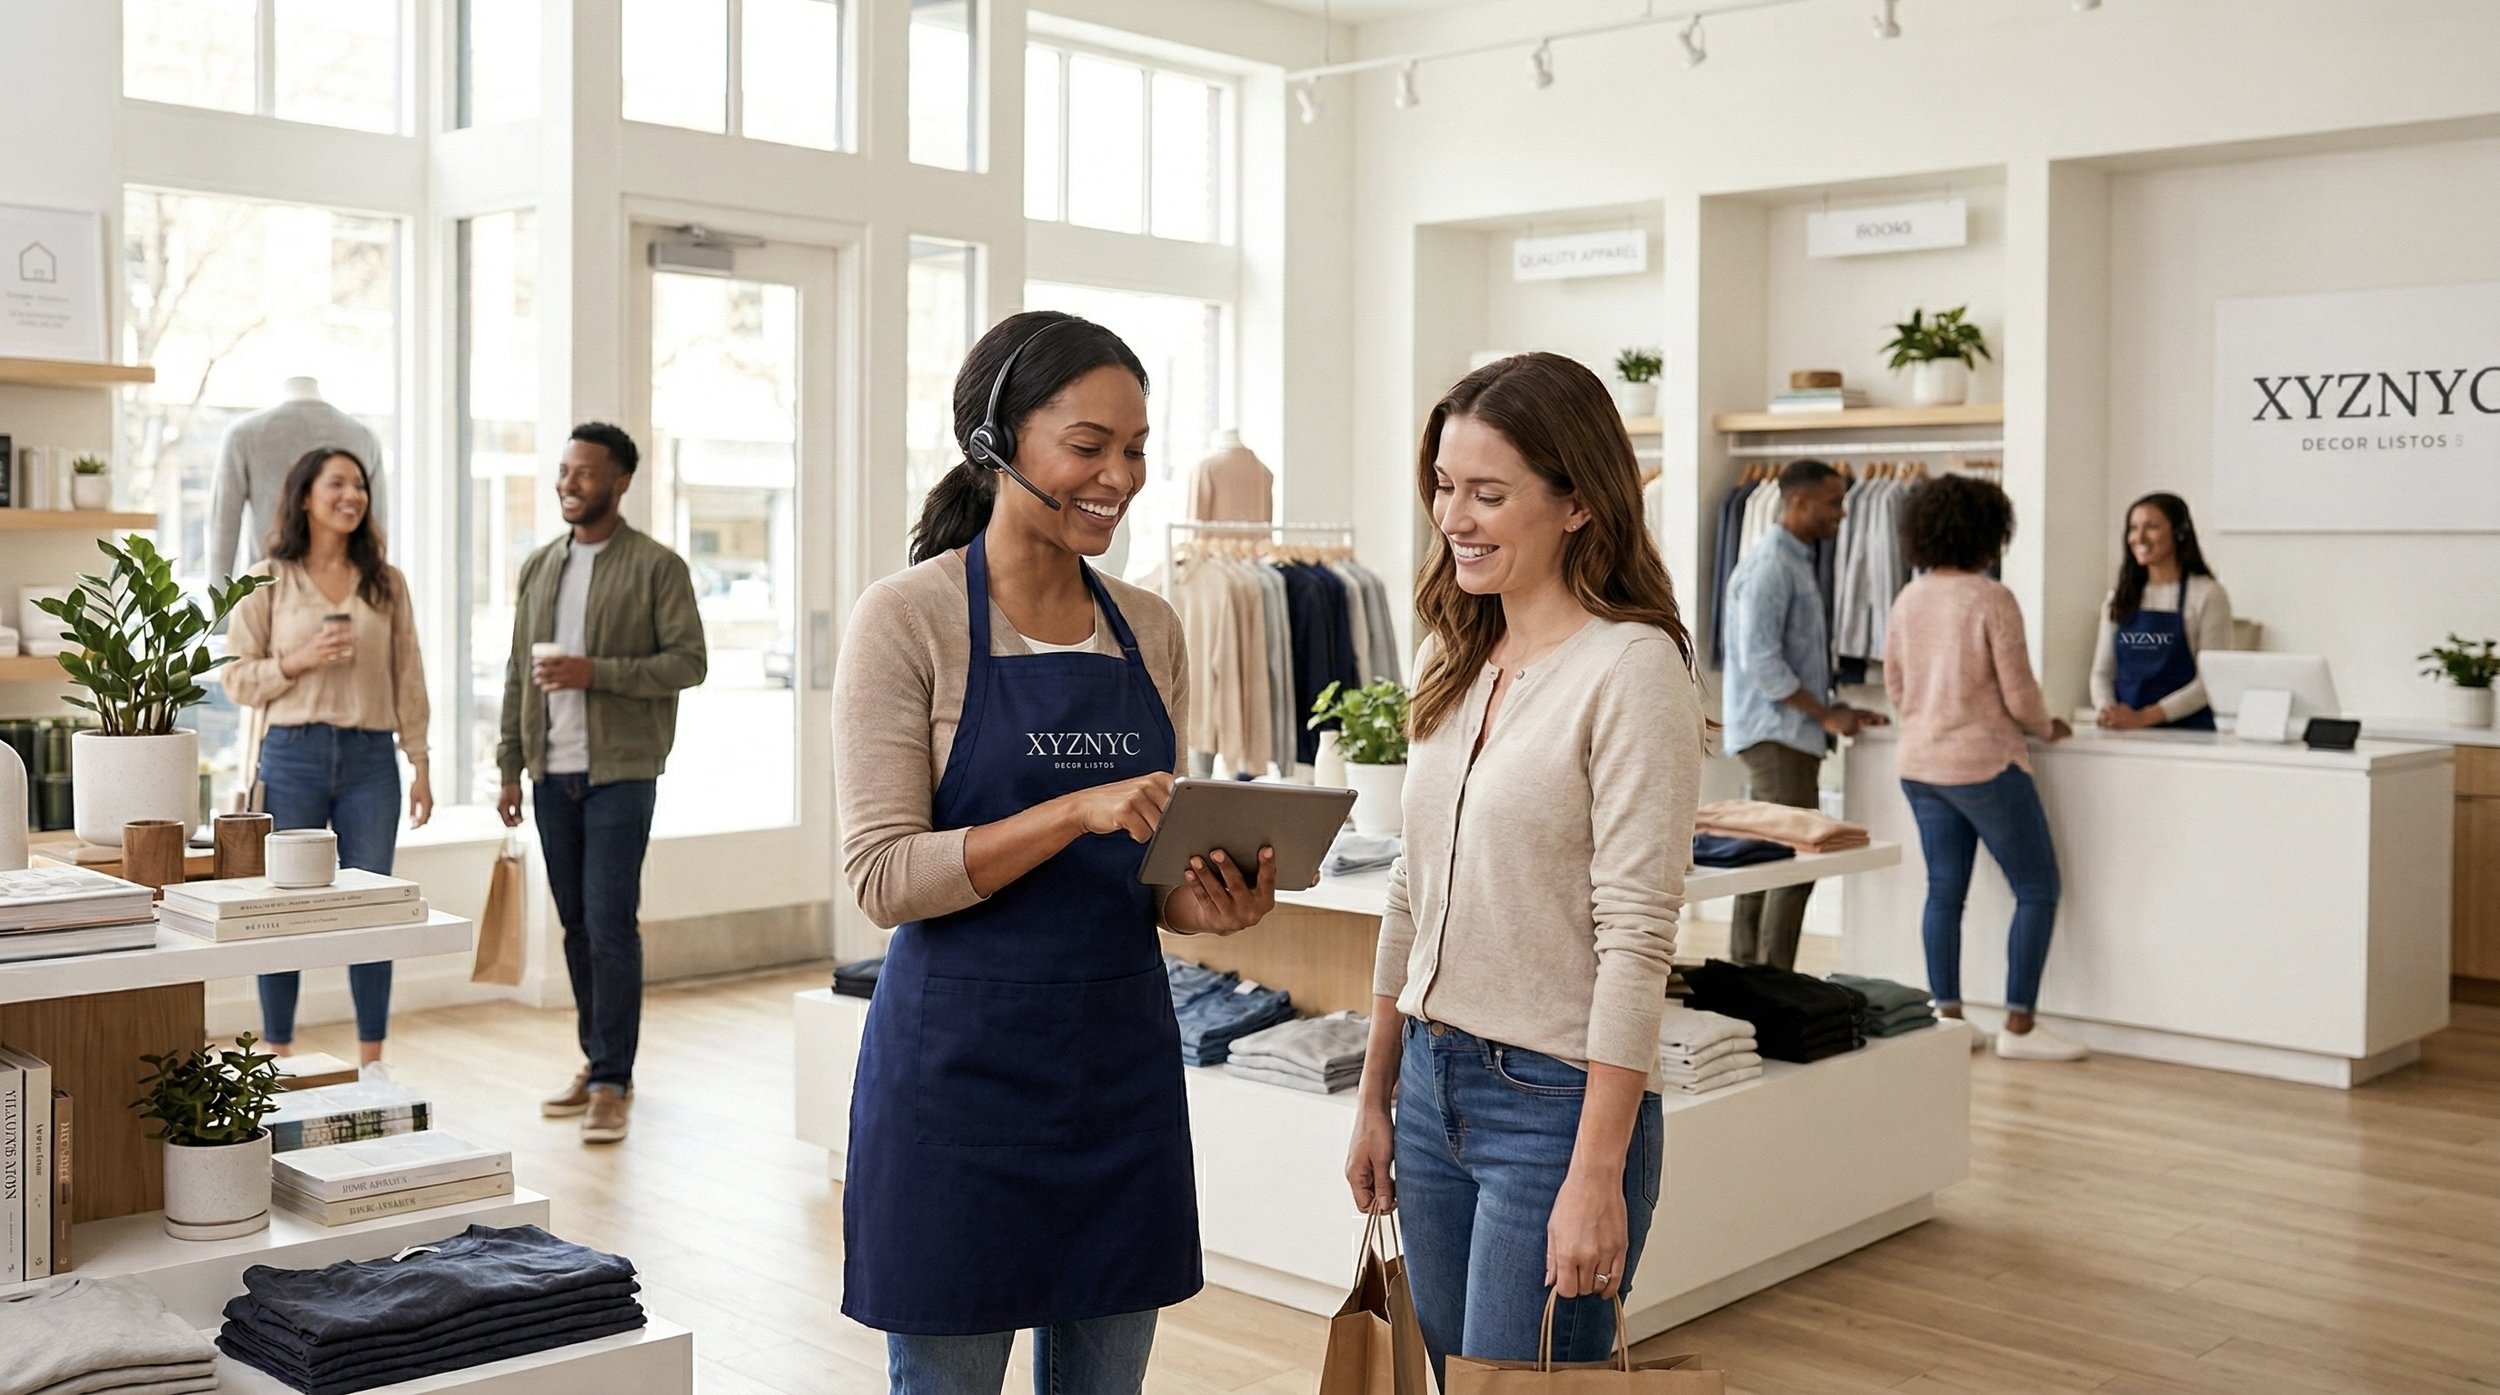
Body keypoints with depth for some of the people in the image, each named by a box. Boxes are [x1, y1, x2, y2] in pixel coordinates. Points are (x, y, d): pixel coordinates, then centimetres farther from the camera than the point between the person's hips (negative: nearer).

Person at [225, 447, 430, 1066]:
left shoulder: (386, 583, 8)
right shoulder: (267, 581, 2)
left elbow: (407, 677, 8)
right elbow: (237, 677, 1)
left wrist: (420, 762, 5)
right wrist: (299, 662, -15)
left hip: (370, 759, 2)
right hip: (292, 756, -2)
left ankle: (372, 1060, 15)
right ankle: (278, 1058, 15)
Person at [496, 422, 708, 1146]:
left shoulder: (658, 566, -3)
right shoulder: (539, 567, 14)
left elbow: (689, 660, -9)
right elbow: (518, 671, 15)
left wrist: (597, 672, -19)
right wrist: (510, 765, 11)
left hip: (620, 770, -5)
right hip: (552, 772, 6)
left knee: (610, 924, -8)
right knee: (576, 924, 11)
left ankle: (613, 1083, -1)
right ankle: (595, 1063, 21)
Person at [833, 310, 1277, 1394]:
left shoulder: (1149, 628, 8)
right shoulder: (908, 618, -9)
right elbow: (883, 875, -14)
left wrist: (1197, 903, -5)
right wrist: (1076, 811, -24)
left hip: (1121, 1058, 5)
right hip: (961, 1054, -5)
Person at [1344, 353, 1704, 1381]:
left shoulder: (1631, 668, -14)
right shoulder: (1453, 661, 9)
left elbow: (1636, 937, -17)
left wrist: (1596, 1173, -19)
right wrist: (1375, 1097, 16)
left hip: (1558, 1100, -7)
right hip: (1434, 1085, 7)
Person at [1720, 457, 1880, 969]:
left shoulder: (1797, 562, 16)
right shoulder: (1770, 566, -15)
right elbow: (1760, 661, -21)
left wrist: (1837, 713, 12)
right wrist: (1826, 715, -16)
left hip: (1789, 733, 10)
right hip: (1777, 734, -10)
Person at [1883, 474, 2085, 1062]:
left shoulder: (1908, 600, 4)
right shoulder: (1992, 599, -14)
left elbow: (1894, 687, 11)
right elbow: (2018, 694, -12)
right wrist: (2047, 728, 6)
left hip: (1920, 765, 7)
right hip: (1984, 765, -7)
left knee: (1944, 891, 12)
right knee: (2037, 889, 5)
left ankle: (1947, 1018, 15)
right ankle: (2019, 1025, 5)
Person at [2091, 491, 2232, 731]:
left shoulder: (2207, 595, 0)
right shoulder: (2120, 597, 14)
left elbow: (2212, 680, -6)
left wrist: (2144, 717, -15)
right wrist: (2107, 710, -8)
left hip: (2186, 732, -3)